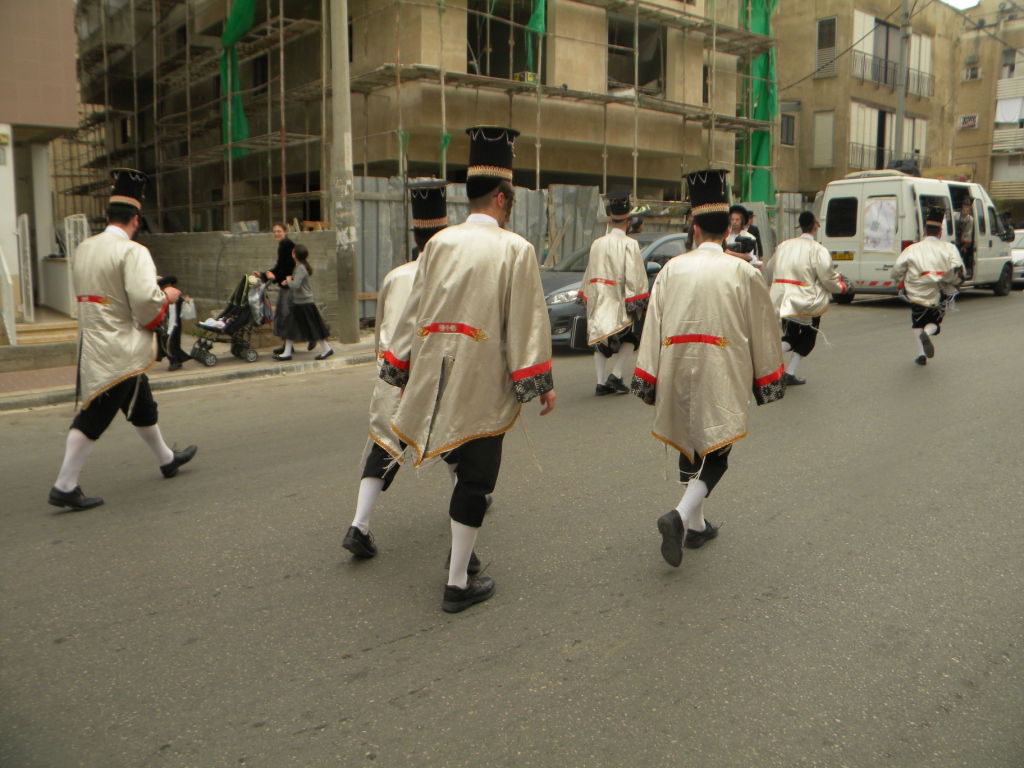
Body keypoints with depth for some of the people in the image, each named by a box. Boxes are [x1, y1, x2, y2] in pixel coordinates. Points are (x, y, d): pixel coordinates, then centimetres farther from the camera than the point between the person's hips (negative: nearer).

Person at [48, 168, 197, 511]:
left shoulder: (83, 249, 8)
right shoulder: (132, 252, -16)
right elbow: (145, 300, -27)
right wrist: (167, 296, -6)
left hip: (91, 342, 8)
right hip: (118, 350, -8)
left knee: (142, 405, 20)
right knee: (96, 416, 2)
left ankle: (167, 459, 36)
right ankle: (64, 486, 8)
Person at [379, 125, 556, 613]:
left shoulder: (439, 243, 6)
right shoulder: (515, 249, -7)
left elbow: (414, 310, 10)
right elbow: (527, 322, -9)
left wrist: (398, 368, 18)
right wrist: (541, 383, -4)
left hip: (434, 375, 5)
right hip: (484, 382, -5)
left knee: (460, 462, 24)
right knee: (475, 477, 4)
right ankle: (458, 585, 12)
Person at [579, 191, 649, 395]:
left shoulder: (597, 244, 5)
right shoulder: (629, 244, -10)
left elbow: (590, 273, 12)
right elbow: (633, 276, -14)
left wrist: (587, 297, 19)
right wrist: (638, 301, -10)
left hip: (598, 301, 5)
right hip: (620, 301, -4)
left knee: (600, 341, 12)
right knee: (629, 340, 11)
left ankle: (601, 382, 9)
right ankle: (615, 375, -2)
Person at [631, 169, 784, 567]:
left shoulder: (671, 270, 1)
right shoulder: (744, 273, -3)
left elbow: (653, 328, 1)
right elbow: (763, 332, 3)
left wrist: (648, 379, 6)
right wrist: (768, 380, 14)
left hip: (679, 372, 3)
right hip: (722, 378, -3)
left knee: (689, 447, 18)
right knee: (714, 453, 4)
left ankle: (696, 524, 26)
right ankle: (681, 515, -18)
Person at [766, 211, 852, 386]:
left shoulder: (784, 245, 6)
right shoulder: (818, 249, -12)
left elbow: (770, 272, 15)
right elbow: (828, 278, -13)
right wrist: (844, 286, 6)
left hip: (784, 300, 5)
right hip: (808, 302, -5)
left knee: (790, 337, 14)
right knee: (806, 339, 14)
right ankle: (789, 374, 7)